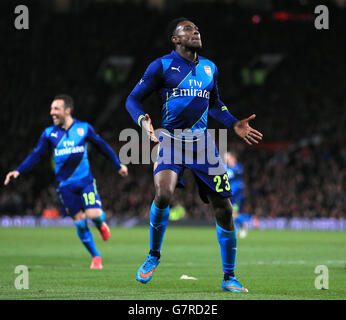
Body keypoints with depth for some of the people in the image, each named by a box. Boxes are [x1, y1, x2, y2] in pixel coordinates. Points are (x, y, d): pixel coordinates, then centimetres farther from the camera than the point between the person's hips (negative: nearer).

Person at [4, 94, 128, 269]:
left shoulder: (84, 128, -2)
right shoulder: (49, 133, 1)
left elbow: (102, 146, 10)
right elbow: (36, 155, 4)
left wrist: (118, 165, 15)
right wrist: (18, 171, -8)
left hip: (85, 181, -1)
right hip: (65, 185, 1)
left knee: (93, 214, -18)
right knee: (79, 221, -1)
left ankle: (101, 223, 20)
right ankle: (95, 256, 14)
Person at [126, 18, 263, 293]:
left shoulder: (210, 68, 15)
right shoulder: (162, 66, 0)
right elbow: (133, 99, 3)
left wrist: (234, 124, 14)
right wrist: (143, 121, -16)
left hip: (202, 141, 4)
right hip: (170, 138, -4)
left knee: (224, 208, -2)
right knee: (163, 195, -28)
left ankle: (229, 277, 10)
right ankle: (154, 255, -1)